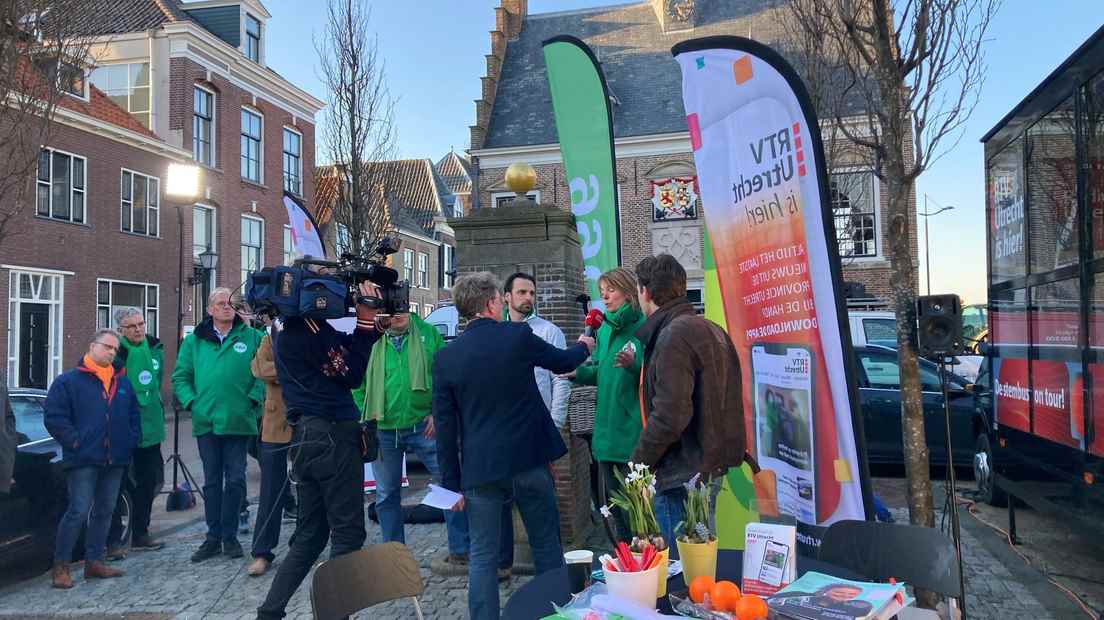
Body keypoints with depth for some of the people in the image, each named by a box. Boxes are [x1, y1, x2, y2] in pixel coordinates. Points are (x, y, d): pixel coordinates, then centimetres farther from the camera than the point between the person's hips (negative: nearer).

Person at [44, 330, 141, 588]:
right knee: (78, 511, -8)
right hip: (83, 460, -6)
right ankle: (60, 567, 4)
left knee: (104, 511, 11)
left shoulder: (123, 383, 14)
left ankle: (94, 562, 21)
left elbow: (134, 415, 19)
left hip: (115, 460, 6)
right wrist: (74, 441, -12)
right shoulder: (68, 381, -2)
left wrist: (131, 441, 6)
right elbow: (54, 417, -7)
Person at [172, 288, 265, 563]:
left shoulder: (251, 337, 2)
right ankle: (213, 537, 20)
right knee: (212, 481, 10)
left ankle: (229, 535, 17)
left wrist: (253, 399, -10)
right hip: (206, 421, 2)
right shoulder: (194, 341, 8)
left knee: (236, 479, 3)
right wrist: (191, 402, -2)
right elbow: (181, 376, 10)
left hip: (238, 421, -2)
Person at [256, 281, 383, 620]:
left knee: (310, 533, 16)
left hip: (307, 437, 9)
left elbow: (343, 348, 14)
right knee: (347, 532, -1)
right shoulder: (312, 330, -15)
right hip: (332, 436, -9)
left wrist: (370, 324, -1)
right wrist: (366, 321, -13)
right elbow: (351, 375, -12)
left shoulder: (289, 332, 14)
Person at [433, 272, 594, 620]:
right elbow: (562, 362, 12)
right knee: (547, 547, 14)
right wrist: (584, 347, 34)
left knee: (483, 557, 9)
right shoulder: (518, 336, -6)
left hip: (480, 467, 1)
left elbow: (445, 427, 0)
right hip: (530, 459, 0)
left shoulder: (445, 358, -2)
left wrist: (452, 483, 7)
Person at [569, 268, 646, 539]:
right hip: (607, 427, 7)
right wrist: (578, 372, -2)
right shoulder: (604, 328, 11)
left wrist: (634, 365, -31)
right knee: (611, 501, 16)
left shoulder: (642, 326, -11)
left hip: (634, 429, -7)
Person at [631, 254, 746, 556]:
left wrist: (638, 464, -10)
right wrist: (639, 366, 19)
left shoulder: (673, 335, -18)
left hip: (682, 474, -10)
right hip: (710, 464, 10)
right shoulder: (709, 328, 13)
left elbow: (669, 415, -24)